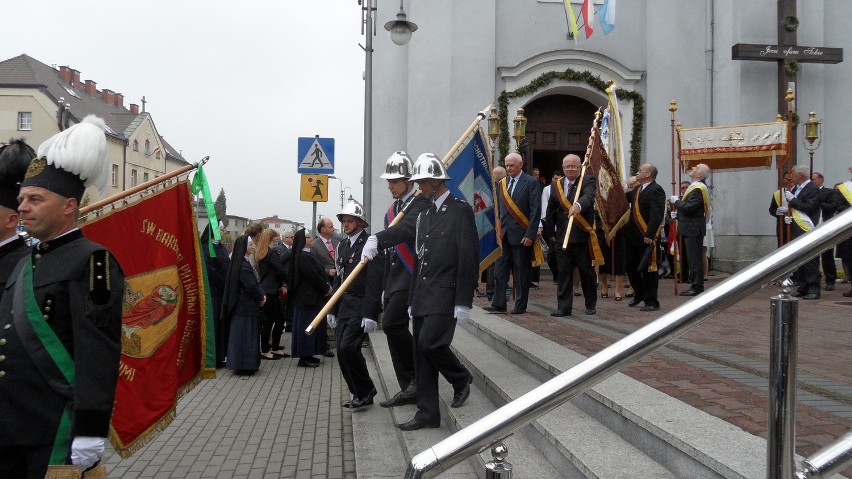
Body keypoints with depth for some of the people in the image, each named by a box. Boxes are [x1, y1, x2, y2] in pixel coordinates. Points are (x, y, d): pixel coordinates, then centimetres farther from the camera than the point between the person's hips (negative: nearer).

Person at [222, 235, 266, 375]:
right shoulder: (243, 266, -18)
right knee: (244, 336, -3)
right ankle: (243, 366, 2)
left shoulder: (243, 263, 12)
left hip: (244, 307, 10)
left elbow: (253, 283, 14)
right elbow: (251, 286, -20)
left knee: (244, 336, 13)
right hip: (245, 308, -10)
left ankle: (246, 365, 20)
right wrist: (261, 297, -5)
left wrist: (261, 295, 1)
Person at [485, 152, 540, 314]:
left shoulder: (531, 183, -4)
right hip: (504, 234, 5)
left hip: (521, 234, -5)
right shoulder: (502, 183, 13)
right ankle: (498, 303, 7)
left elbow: (536, 211, -9)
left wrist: (530, 234, -14)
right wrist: (498, 231, 6)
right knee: (500, 270, 3)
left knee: (521, 273, 3)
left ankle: (520, 305, 12)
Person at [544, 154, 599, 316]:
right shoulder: (556, 185, 10)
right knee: (563, 272, 4)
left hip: (583, 236, -3)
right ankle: (564, 307, 9)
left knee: (587, 272, 6)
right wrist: (551, 233, 12)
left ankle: (591, 305, 21)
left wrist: (578, 205, -46)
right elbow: (550, 211, 15)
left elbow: (589, 196, -26)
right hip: (562, 237, 3)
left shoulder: (588, 181, -3)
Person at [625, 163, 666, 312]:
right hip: (633, 237, 9)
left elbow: (657, 215, -22)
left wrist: (649, 236, -26)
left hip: (647, 238, -9)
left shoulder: (656, 190, -14)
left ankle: (651, 302, 9)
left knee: (648, 270, -1)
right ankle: (639, 294, 34)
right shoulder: (637, 189, 15)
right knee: (630, 266, 15)